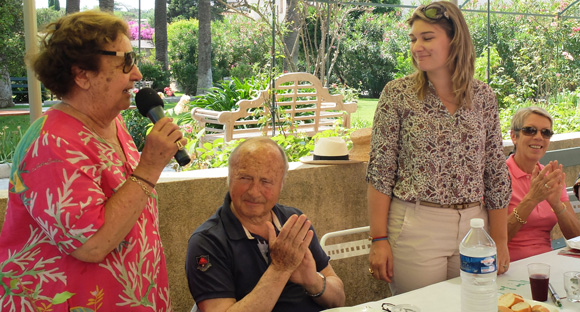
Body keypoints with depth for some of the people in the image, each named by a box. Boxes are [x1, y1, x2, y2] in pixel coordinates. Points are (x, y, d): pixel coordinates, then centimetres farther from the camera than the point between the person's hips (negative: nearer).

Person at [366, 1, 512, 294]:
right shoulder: (398, 94, -5)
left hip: (473, 227, 3)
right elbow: (380, 172, -6)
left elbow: (496, 173, 7)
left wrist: (500, 240, 5)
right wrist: (379, 239, -10)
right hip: (415, 227, -3)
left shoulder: (483, 96, 3)